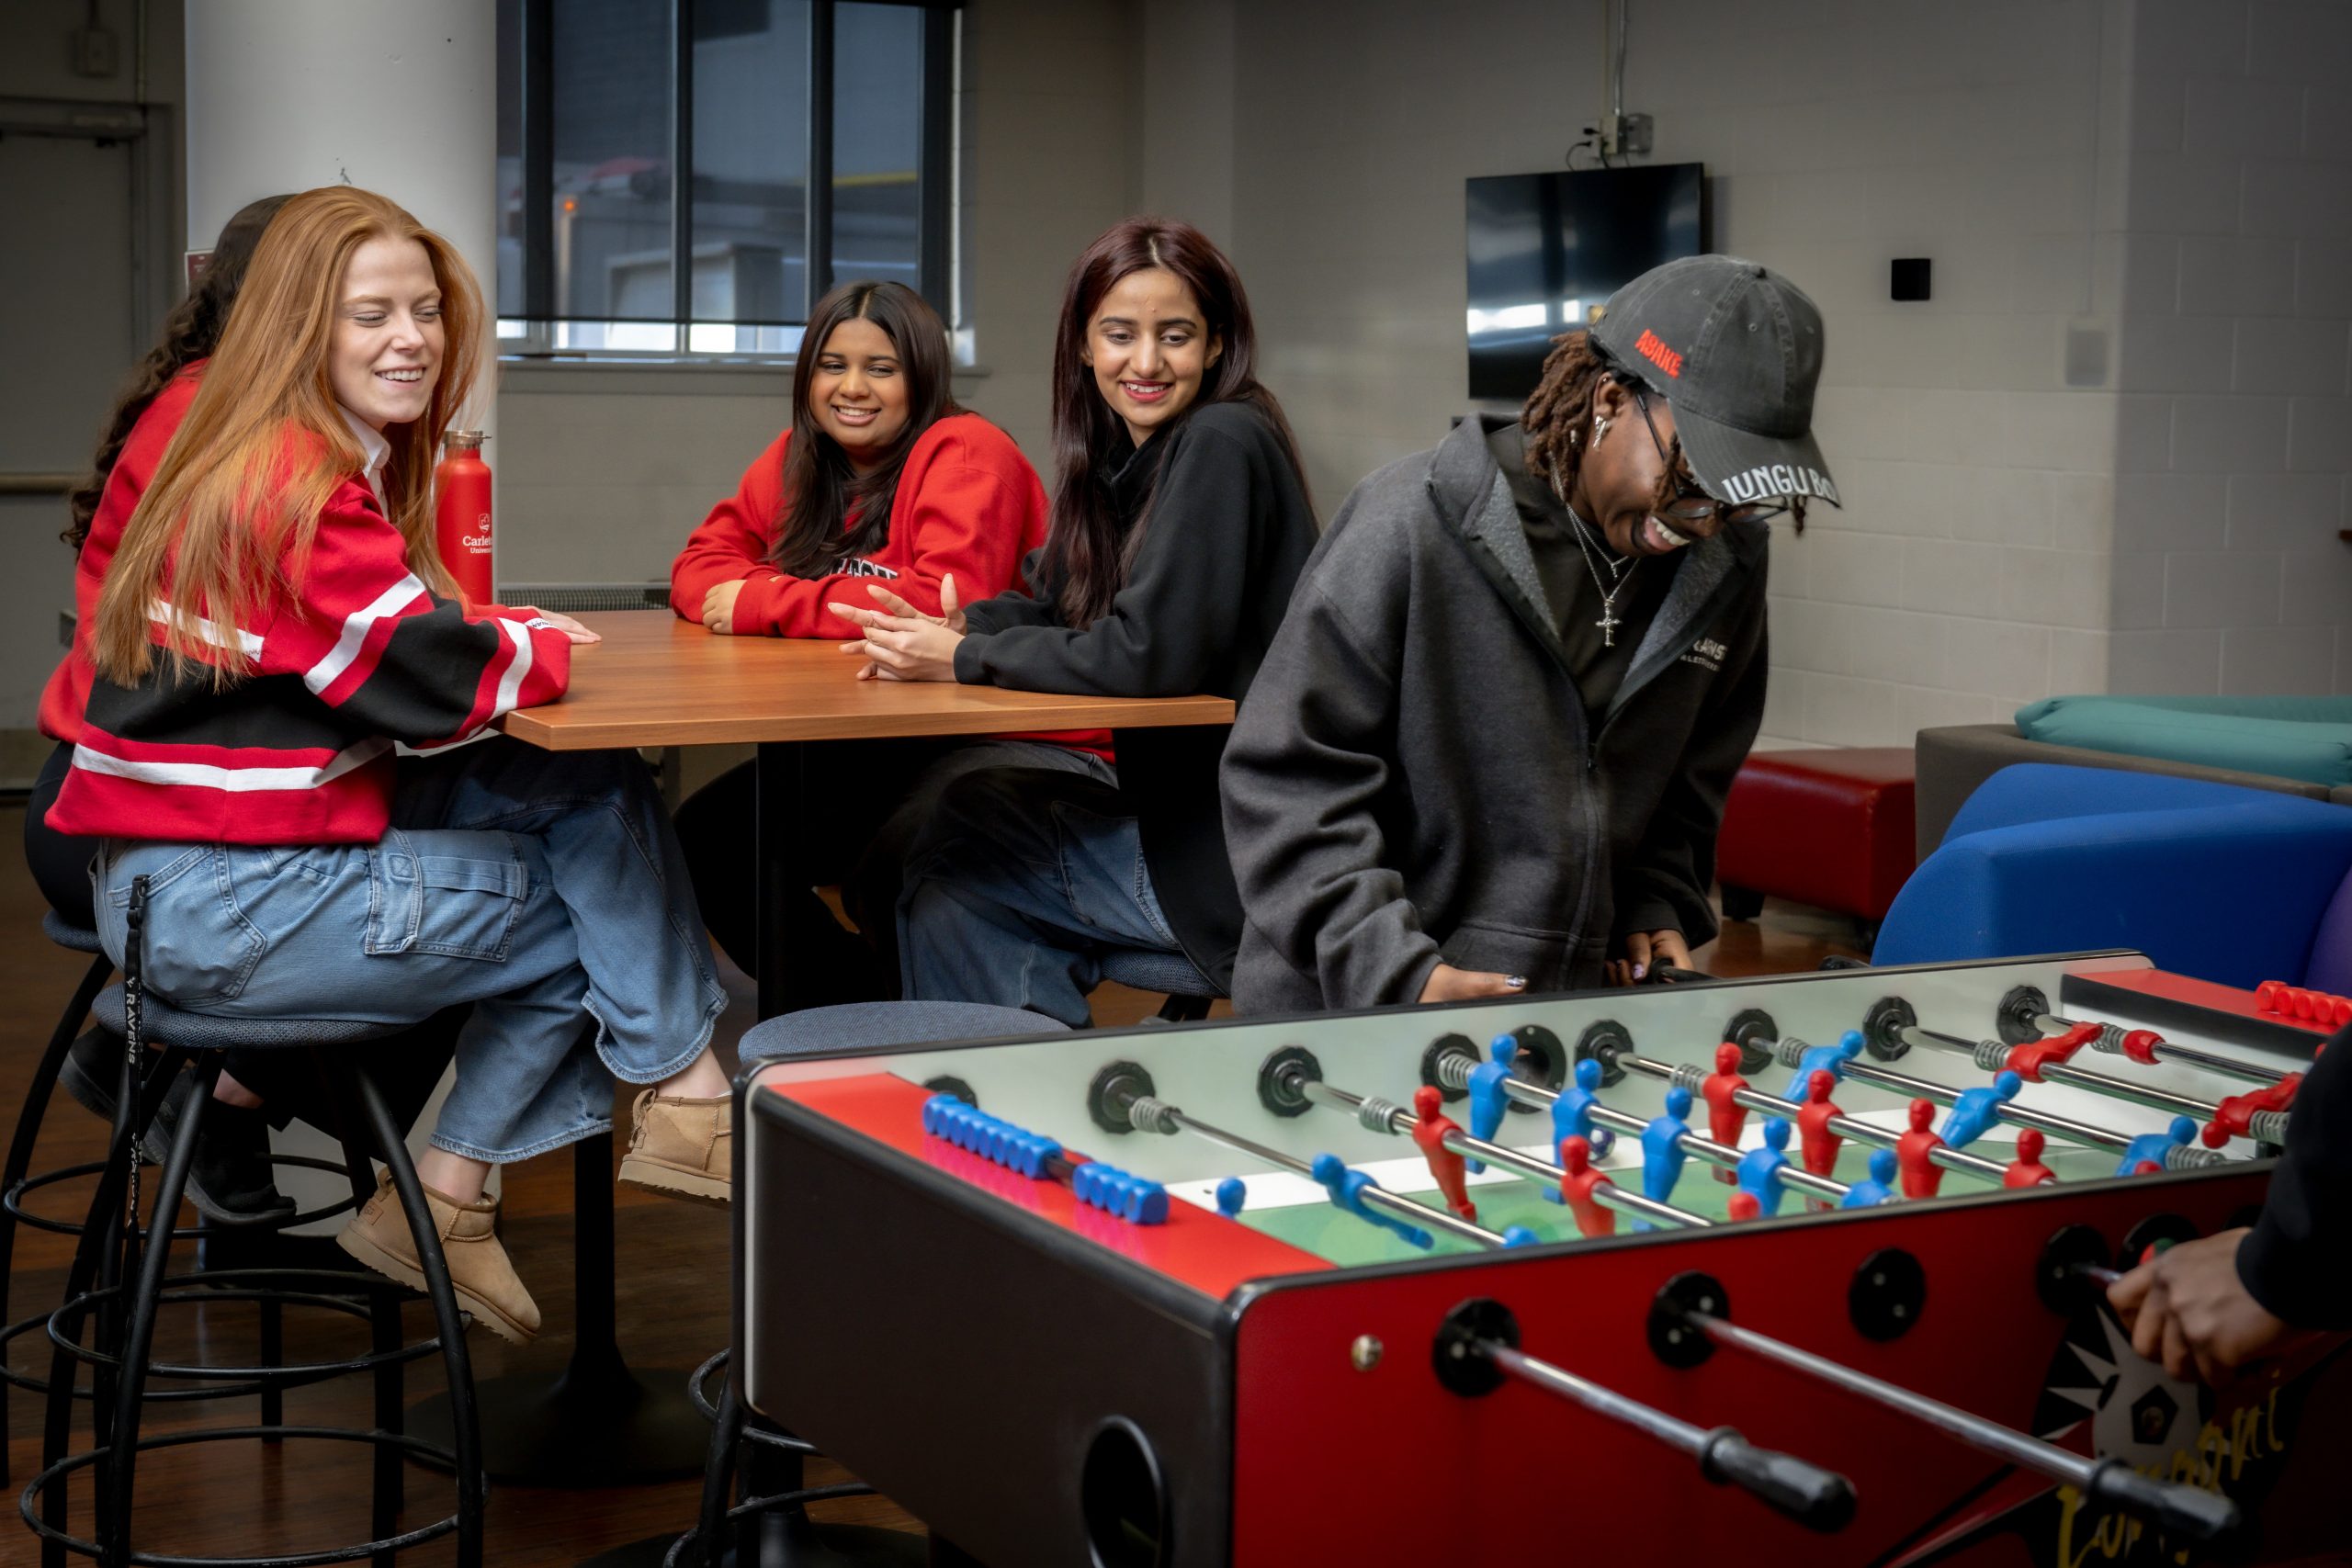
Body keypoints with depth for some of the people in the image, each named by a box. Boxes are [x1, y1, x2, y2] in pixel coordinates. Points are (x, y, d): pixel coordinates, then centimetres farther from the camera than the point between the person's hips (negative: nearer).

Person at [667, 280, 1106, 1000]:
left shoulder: (967, 454, -12)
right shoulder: (799, 460, 10)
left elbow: (947, 598, -27)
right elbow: (701, 566, 10)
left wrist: (766, 603, -20)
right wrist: (750, 593, -16)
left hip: (1023, 745, -8)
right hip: (878, 746, 8)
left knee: (887, 876, -32)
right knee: (703, 838, -4)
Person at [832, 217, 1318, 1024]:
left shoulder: (1221, 445, -17)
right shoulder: (1124, 452, 11)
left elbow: (1152, 653, -24)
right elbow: (1061, 605, 18)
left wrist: (962, 659, -16)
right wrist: (956, 628, -4)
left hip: (1231, 859, -8)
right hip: (1174, 809, 8)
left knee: (950, 864, 1)